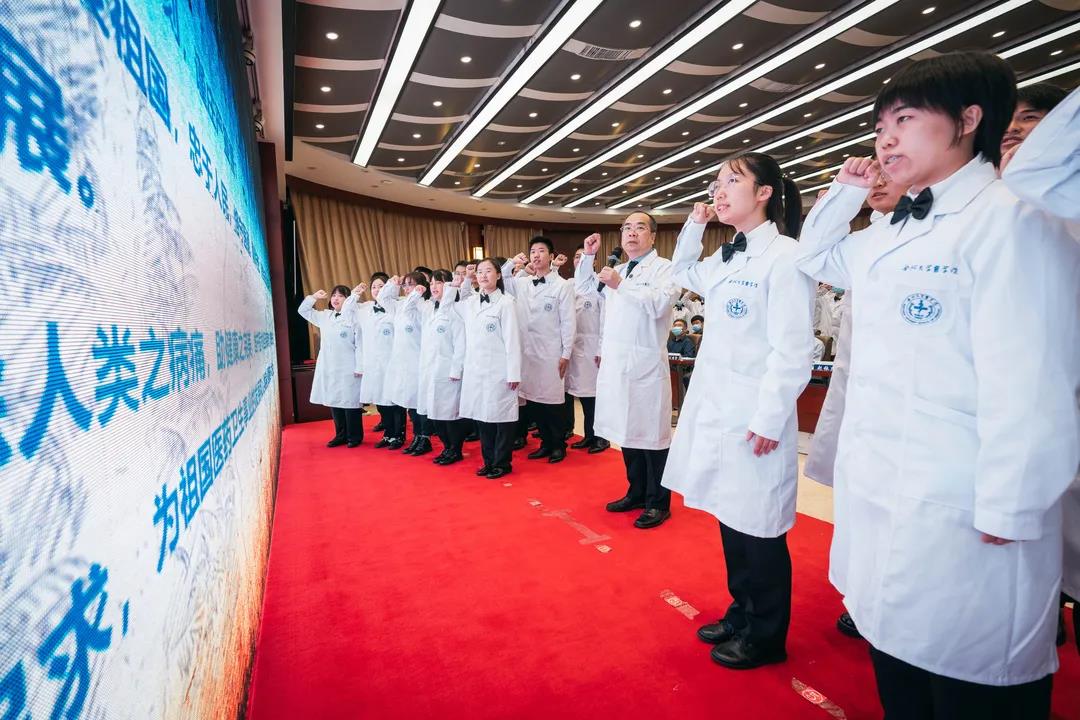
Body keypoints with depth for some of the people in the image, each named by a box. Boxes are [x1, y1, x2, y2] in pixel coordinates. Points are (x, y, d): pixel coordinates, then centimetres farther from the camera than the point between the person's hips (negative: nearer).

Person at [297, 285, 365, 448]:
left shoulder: (354, 317, -7)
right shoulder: (324, 316, 12)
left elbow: (359, 344, -10)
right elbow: (303, 311, 22)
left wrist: (359, 367, -14)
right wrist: (314, 297, 6)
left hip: (348, 369, -6)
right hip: (328, 368, 6)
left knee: (350, 402, 0)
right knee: (334, 402, 11)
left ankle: (355, 437, 12)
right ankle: (341, 435, 23)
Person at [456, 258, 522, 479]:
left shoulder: (505, 302, -6)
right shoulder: (470, 302, 10)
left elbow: (512, 340, -9)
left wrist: (514, 373, -12)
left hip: (498, 370, -5)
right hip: (475, 370, 6)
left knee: (501, 416, 1)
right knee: (482, 416, 11)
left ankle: (502, 463, 14)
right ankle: (488, 461, 24)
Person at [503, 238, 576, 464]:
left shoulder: (562, 286, -4)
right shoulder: (521, 283, 9)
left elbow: (568, 322, -6)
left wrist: (566, 354, -8)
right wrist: (511, 263, 1)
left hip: (551, 353, -5)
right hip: (526, 352, 5)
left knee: (551, 400, 2)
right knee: (532, 400, 10)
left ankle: (559, 445, 19)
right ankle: (546, 442, 25)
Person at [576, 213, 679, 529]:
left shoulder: (663, 268, -2)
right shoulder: (618, 270, 19)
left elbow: (659, 303, -20)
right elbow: (583, 285, 32)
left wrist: (620, 285, -25)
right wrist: (588, 255, 17)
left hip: (645, 363, -7)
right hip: (615, 360, 7)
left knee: (651, 433, 0)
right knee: (627, 430, 13)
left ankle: (658, 503, 13)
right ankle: (636, 493, 27)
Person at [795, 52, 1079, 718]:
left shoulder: (1009, 222, -13)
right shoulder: (891, 235, 12)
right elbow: (816, 257, 29)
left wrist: (1008, 515, -18)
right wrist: (846, 190, 15)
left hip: (957, 519, -8)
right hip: (881, 502, 8)